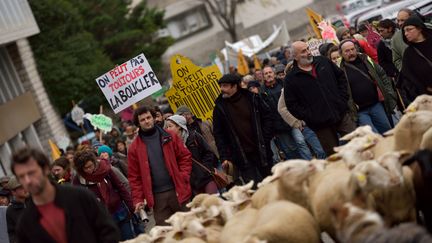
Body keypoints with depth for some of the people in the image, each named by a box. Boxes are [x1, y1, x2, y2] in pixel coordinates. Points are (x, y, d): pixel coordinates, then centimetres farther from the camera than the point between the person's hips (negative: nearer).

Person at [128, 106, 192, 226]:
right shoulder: (135, 148, 4)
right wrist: (138, 199, -4)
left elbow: (185, 157, 5)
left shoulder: (170, 137, 5)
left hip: (177, 190, 0)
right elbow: (134, 176, 4)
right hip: (157, 196, 0)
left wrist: (183, 178, -8)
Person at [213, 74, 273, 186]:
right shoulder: (219, 108, 1)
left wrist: (265, 139, -4)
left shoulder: (252, 99, 1)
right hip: (242, 157, -1)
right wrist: (224, 157, -6)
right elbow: (218, 135, 2)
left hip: (261, 152, 1)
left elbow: (268, 118, 7)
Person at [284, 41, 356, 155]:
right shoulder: (291, 78, -4)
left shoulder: (324, 62, 6)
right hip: (321, 126, -3)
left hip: (342, 115, 3)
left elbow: (341, 77, 16)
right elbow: (291, 104, -3)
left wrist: (343, 98, 6)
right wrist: (308, 117, -11)